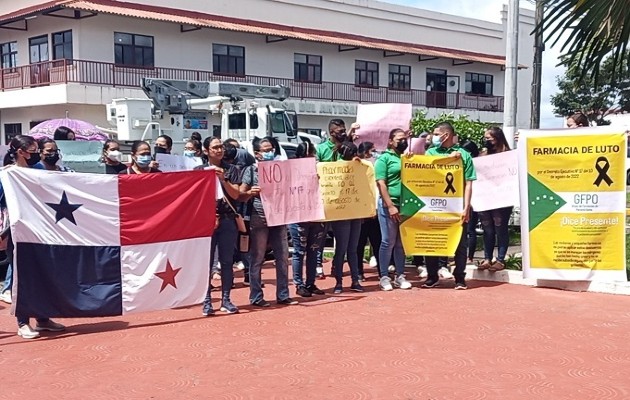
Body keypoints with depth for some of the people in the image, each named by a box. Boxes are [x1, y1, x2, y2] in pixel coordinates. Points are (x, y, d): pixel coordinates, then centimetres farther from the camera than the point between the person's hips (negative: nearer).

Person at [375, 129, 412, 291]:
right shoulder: (384, 158, -2)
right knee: (388, 242, -1)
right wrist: (390, 206, -16)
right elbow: (381, 183, -10)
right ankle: (384, 277, 6)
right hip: (389, 205, -5)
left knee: (402, 242, 9)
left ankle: (400, 276, 16)